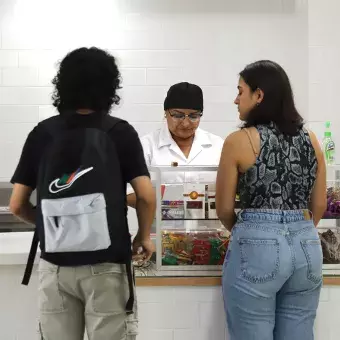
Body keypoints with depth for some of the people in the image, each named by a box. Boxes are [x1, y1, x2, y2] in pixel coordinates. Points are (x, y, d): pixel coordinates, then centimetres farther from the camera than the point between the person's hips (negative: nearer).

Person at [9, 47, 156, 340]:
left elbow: (17, 206, 3)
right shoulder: (119, 132, -3)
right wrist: (144, 237, 7)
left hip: (55, 265, 3)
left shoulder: (42, 133, 3)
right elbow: (146, 196, -10)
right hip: (105, 265, -2)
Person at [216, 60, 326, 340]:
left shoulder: (239, 141, -8)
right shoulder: (310, 140, 6)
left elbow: (224, 209, -1)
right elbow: (319, 206, 11)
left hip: (257, 247, -5)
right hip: (307, 247, 5)